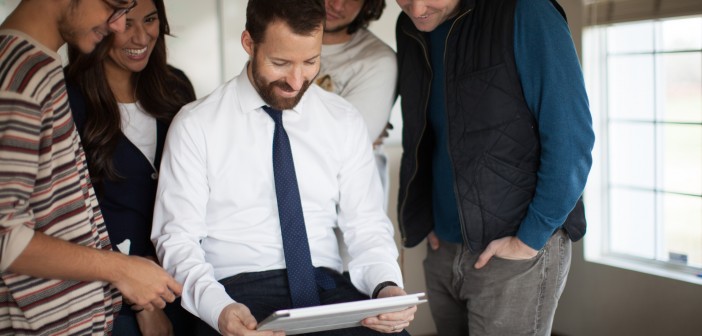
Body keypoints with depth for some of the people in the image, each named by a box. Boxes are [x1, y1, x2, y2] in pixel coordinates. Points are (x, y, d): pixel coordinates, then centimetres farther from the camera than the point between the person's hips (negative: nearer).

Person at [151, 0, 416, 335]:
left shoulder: (345, 122, 8)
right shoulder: (195, 125, 0)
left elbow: (366, 226, 9)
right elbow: (177, 238, -2)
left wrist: (385, 287, -12)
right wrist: (219, 308, -21)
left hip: (325, 287, 2)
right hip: (237, 291, -2)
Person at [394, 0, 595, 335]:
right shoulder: (409, 30, 5)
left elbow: (571, 138, -16)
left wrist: (529, 241, -14)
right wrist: (426, 220, 6)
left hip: (517, 255, -6)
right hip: (442, 250, 6)